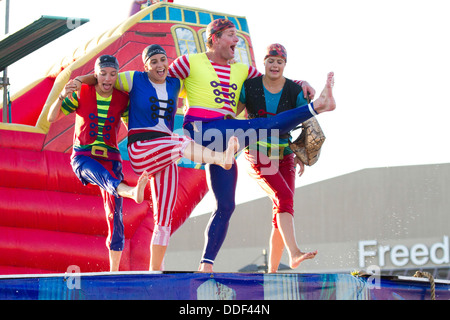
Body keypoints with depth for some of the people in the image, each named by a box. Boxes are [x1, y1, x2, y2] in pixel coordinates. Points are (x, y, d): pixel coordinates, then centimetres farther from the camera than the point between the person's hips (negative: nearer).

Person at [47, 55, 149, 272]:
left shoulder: (122, 99, 3)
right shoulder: (81, 94, -2)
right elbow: (51, 118, -2)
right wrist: (62, 96, -20)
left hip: (110, 159, 2)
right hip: (82, 157, -2)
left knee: (115, 215, -7)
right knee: (101, 174, -40)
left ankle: (114, 270, 1)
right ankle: (132, 192, -71)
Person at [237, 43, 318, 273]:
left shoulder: (295, 92, 1)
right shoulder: (249, 88, -2)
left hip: (284, 156, 3)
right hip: (257, 155, -3)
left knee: (283, 208, -3)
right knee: (284, 197, -25)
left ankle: (272, 269, 4)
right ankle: (294, 253, -38)